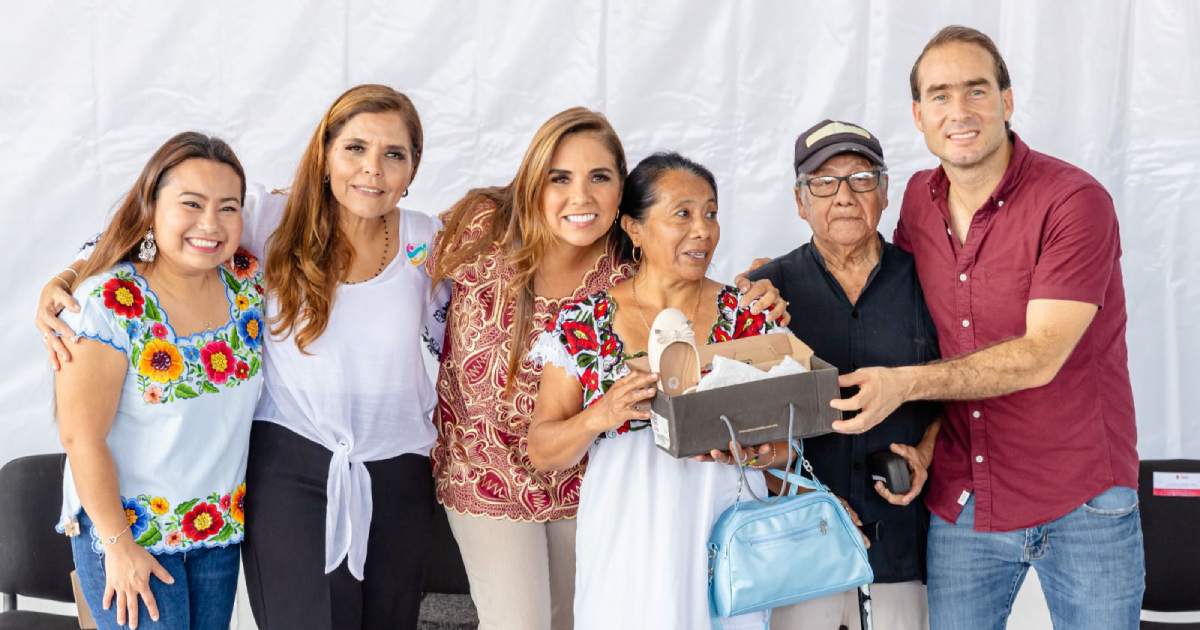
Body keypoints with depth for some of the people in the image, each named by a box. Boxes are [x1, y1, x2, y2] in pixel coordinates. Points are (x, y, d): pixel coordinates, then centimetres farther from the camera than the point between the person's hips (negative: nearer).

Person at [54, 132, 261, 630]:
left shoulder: (247, 287, -3)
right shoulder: (109, 302, -19)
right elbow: (82, 436, -18)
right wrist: (118, 545, -16)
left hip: (222, 530, 5)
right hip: (127, 528, -5)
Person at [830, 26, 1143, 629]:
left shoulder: (1073, 201, -15)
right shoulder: (918, 198, 3)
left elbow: (1039, 357, -21)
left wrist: (905, 382, -27)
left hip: (1080, 505, -4)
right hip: (961, 504, 5)